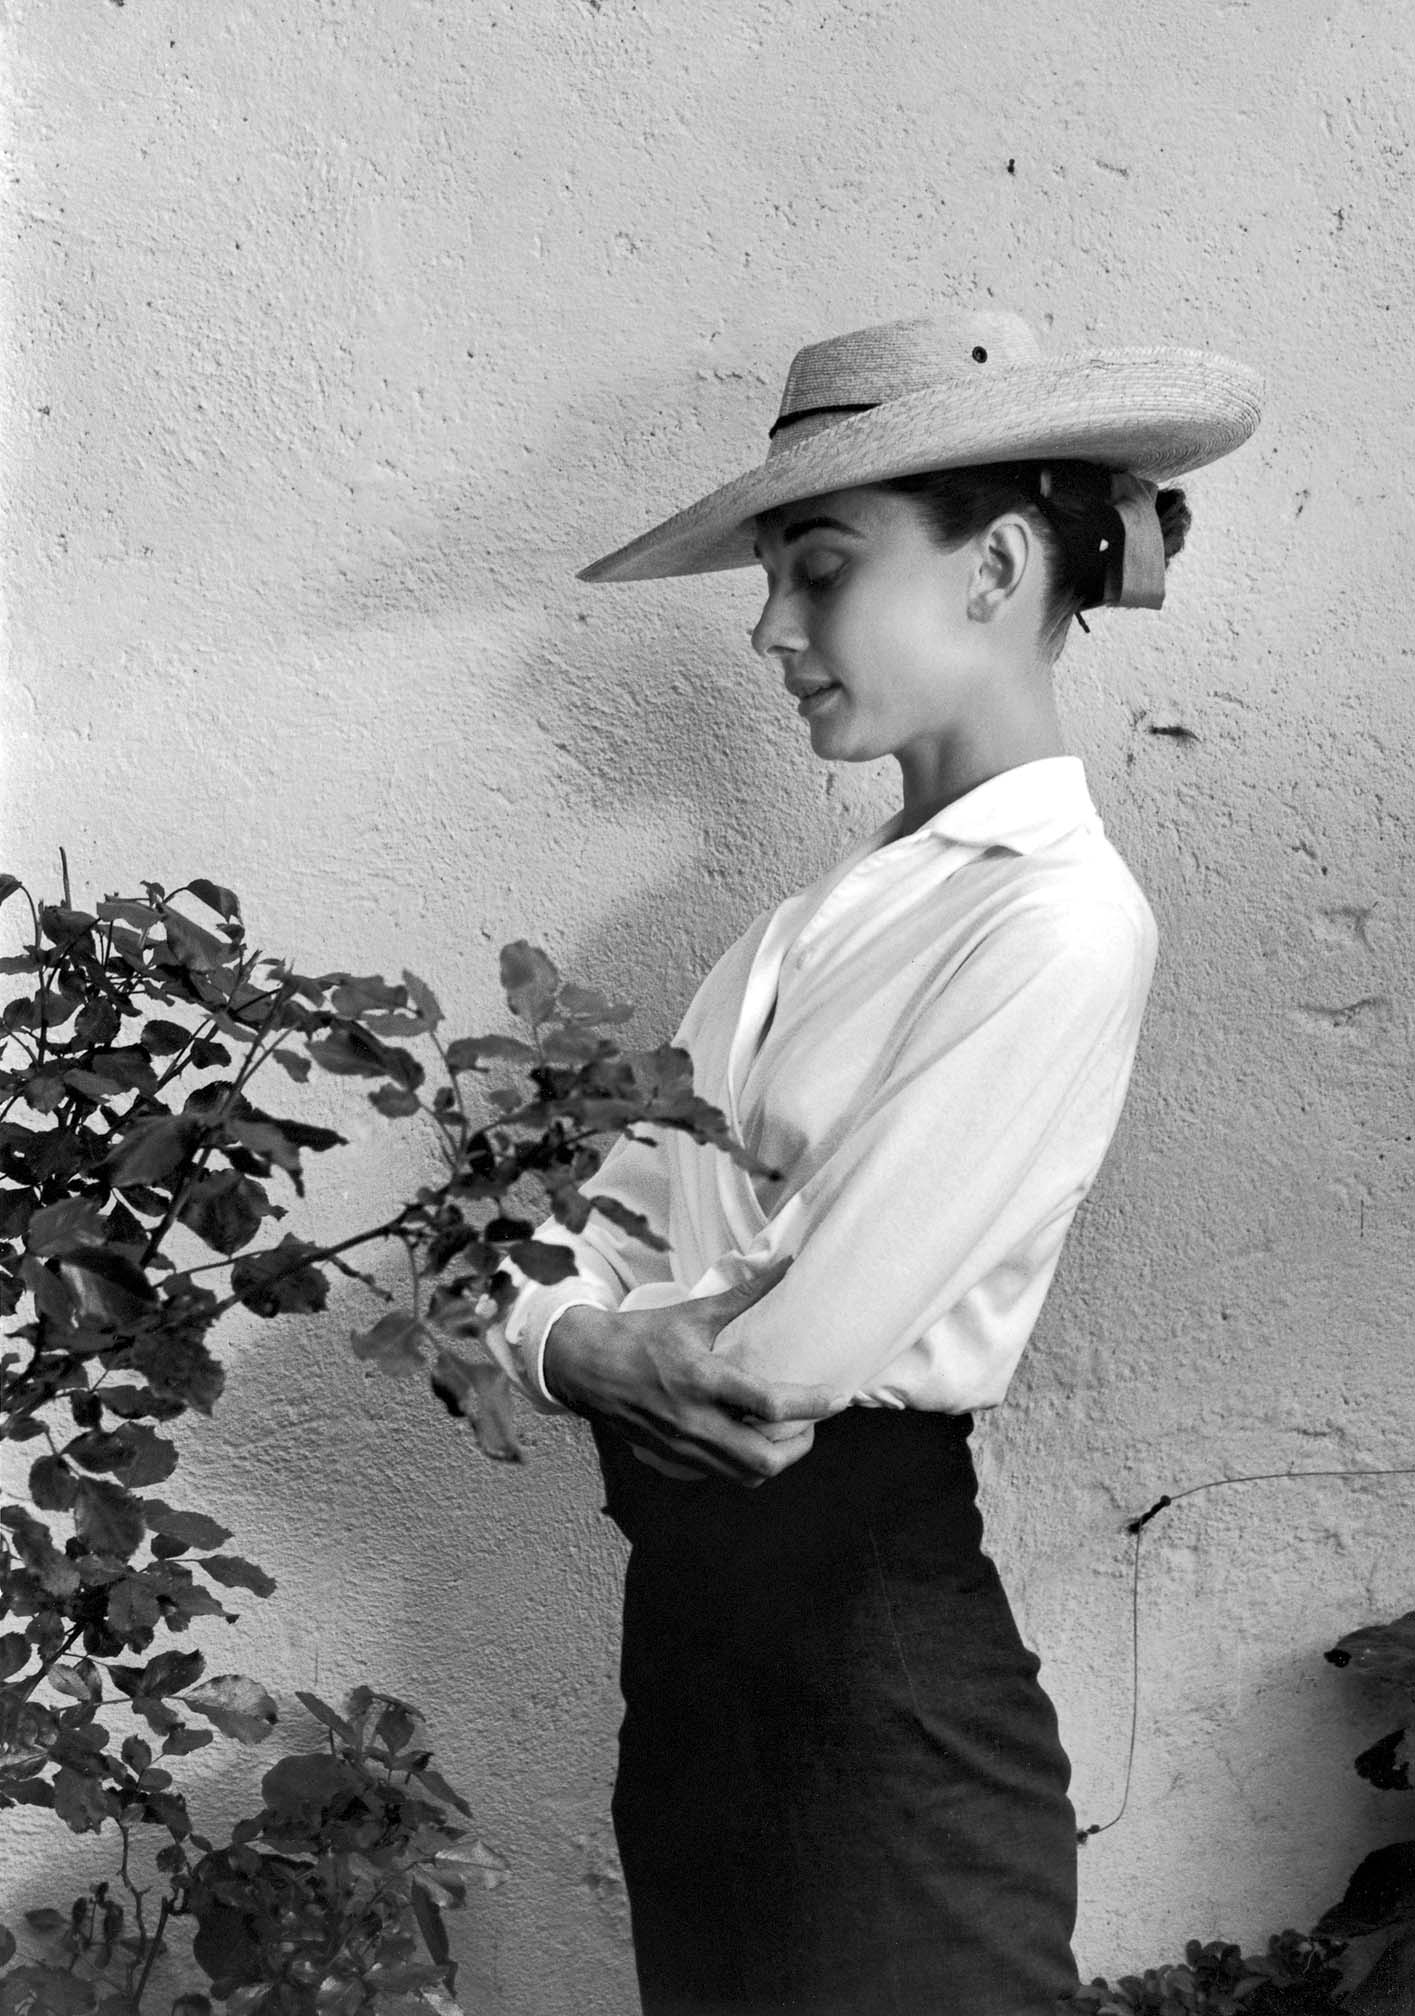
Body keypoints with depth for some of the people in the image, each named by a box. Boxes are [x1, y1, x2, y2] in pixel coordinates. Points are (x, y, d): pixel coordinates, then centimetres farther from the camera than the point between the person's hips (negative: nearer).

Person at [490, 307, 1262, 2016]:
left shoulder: (1058, 926, -18)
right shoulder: (859, 901, 8)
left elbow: (793, 1354, -21)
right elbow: (608, 1208, 6)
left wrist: (596, 1341, -4)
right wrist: (556, 1324, -14)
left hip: (868, 1606, -8)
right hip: (689, 1596, 8)